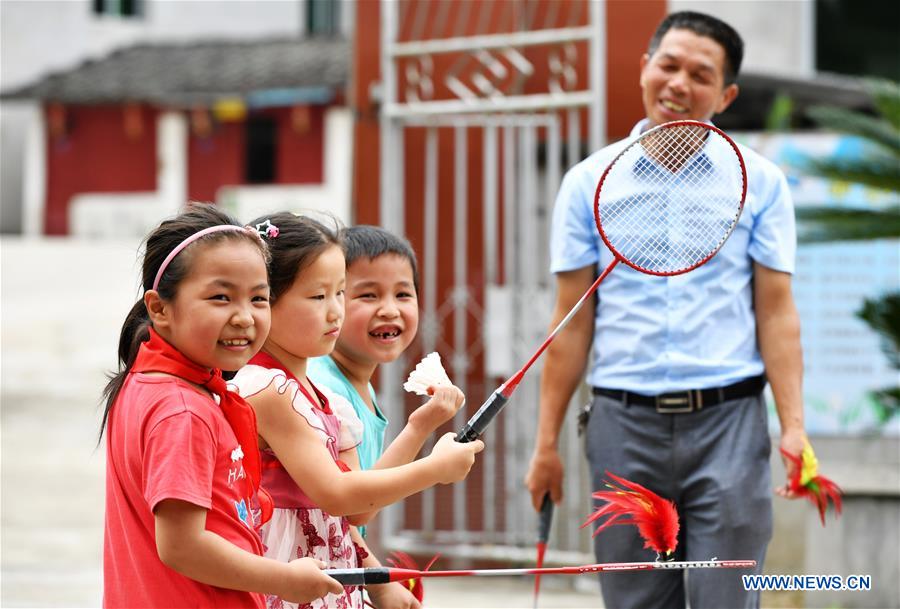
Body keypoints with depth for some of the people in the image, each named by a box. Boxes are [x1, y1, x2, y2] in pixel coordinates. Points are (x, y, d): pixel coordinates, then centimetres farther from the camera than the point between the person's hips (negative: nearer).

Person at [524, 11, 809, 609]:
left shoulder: (759, 182, 4)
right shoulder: (590, 183, 6)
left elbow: (776, 312, 2)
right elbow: (574, 320, 7)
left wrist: (794, 426, -9)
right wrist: (547, 442, 4)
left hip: (727, 422, -1)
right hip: (625, 422, 1)